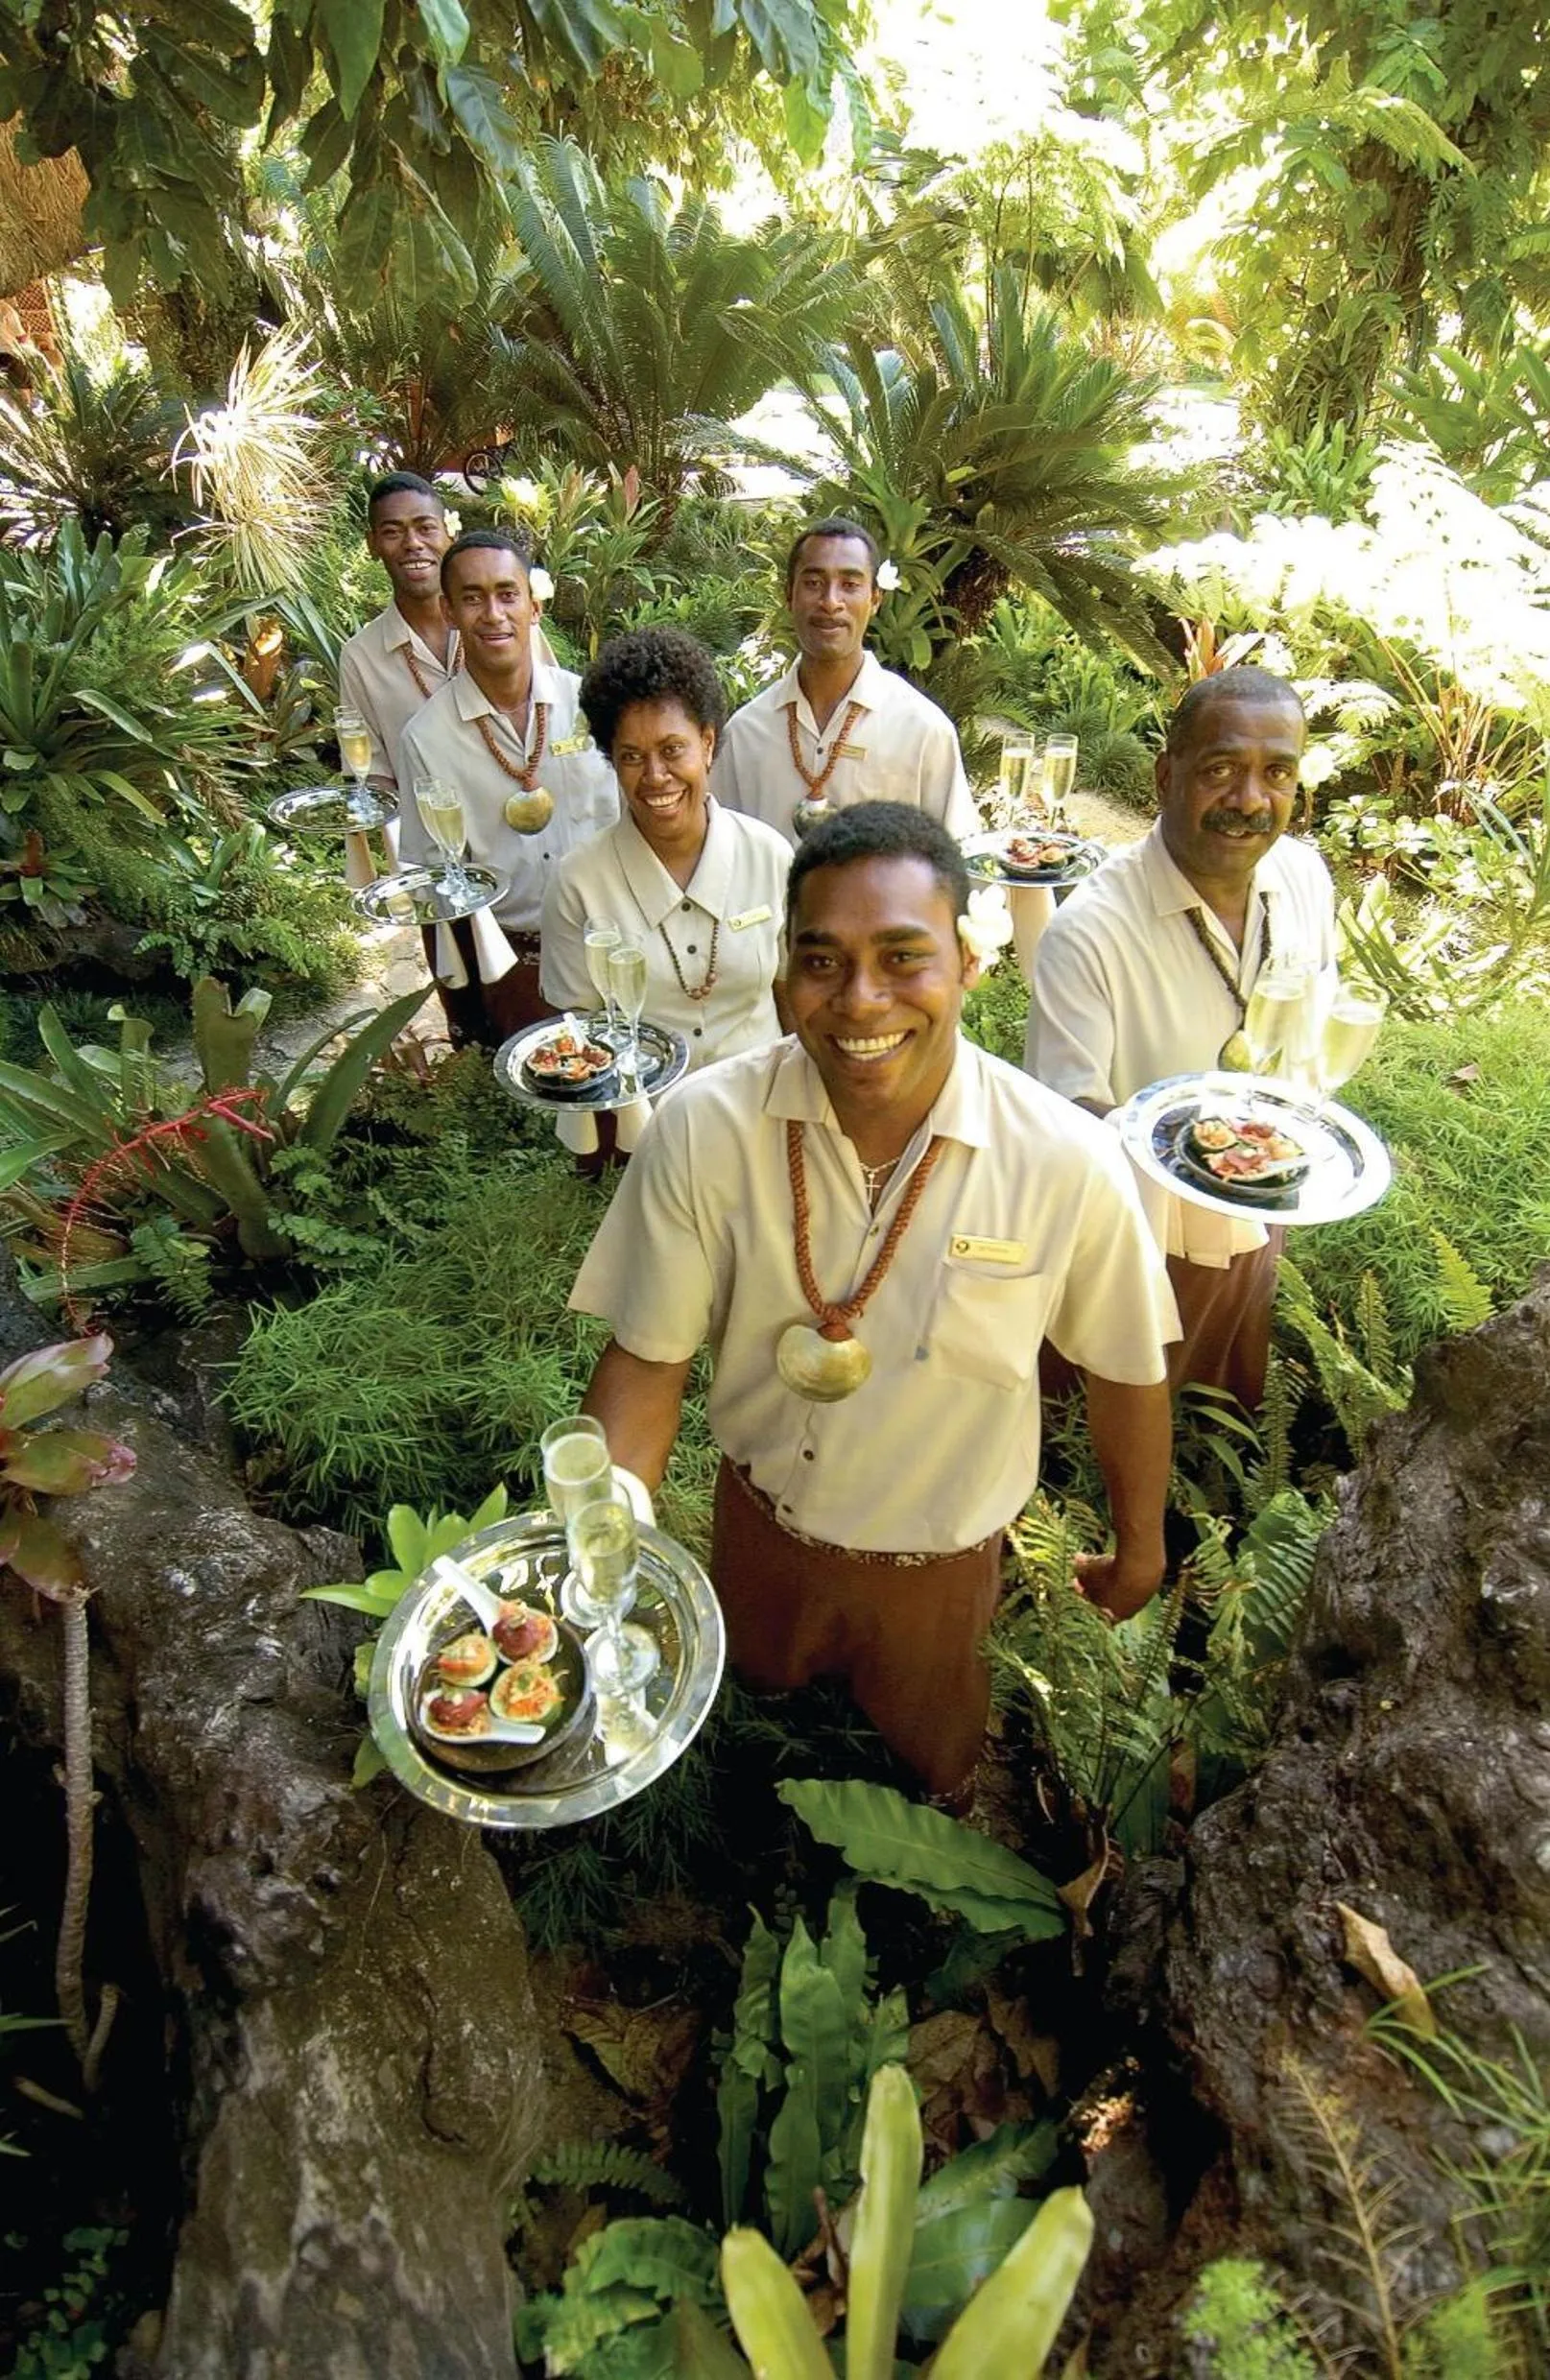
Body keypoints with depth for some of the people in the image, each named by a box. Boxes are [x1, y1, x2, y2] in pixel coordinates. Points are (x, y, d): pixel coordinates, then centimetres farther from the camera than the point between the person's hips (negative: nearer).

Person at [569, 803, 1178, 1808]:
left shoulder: (1069, 1164, -28)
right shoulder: (702, 1129, -27)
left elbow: (1126, 1368, -12)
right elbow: (649, 1356, -17)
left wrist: (1140, 1540, 2)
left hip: (942, 1559, -1)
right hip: (762, 1524, 2)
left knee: (930, 1765, 30)